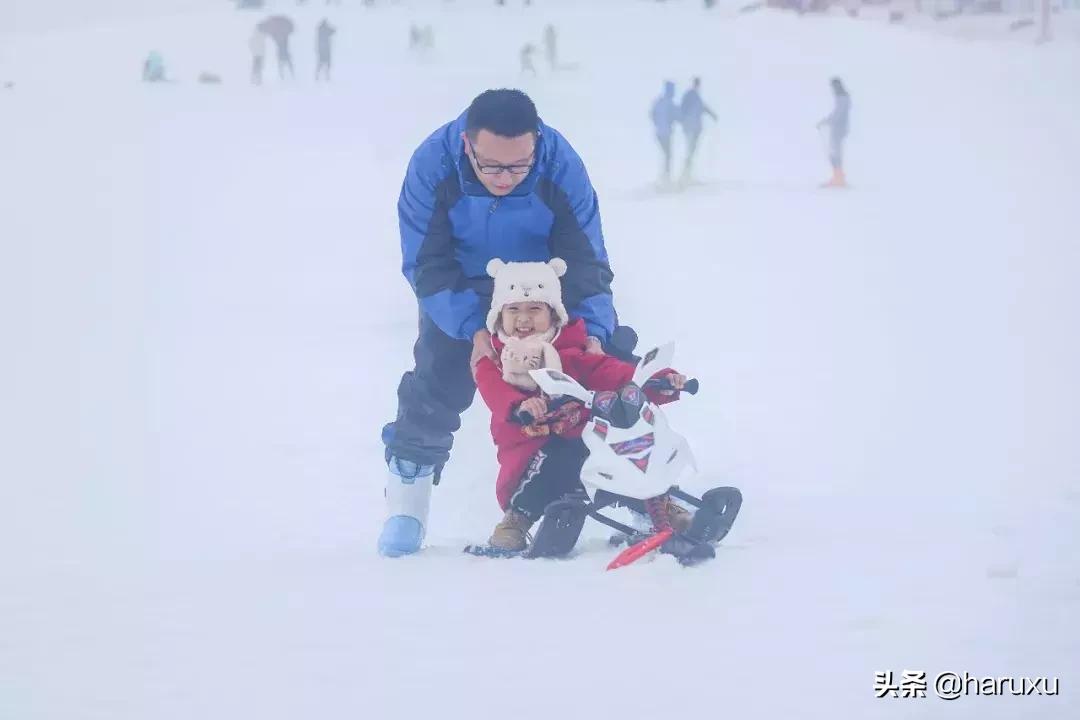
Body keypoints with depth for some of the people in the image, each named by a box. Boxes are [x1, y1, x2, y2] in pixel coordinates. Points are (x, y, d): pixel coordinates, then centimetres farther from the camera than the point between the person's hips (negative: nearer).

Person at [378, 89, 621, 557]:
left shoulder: (562, 169, -31)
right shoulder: (431, 167, -33)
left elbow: (585, 260, -24)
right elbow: (427, 264, -27)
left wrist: (593, 330, -37)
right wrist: (473, 327, -38)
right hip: (462, 290, -1)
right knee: (437, 380, -13)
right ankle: (406, 498, 3)